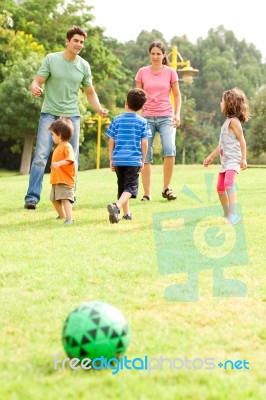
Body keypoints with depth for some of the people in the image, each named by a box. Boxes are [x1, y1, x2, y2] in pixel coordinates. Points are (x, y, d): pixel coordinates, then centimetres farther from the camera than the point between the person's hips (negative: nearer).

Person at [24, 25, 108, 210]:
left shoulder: (84, 65, 5)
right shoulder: (51, 59, -3)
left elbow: (90, 92, 14)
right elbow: (37, 81, -4)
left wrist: (99, 109, -3)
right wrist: (35, 87, -28)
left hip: (72, 116, 3)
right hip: (50, 114, -3)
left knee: (72, 159, 5)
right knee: (41, 155, -12)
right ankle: (32, 197, -11)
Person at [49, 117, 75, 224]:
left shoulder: (67, 147, -16)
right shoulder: (58, 147, 16)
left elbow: (70, 159, -34)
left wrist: (58, 163, -44)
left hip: (65, 180, -11)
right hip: (56, 180, 11)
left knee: (65, 199, -21)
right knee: (55, 199, 22)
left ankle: (69, 218, -26)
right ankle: (62, 215, 42)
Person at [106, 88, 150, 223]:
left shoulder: (117, 120, 5)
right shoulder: (142, 122, 0)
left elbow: (111, 141, 5)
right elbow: (144, 143, -3)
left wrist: (111, 160, 12)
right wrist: (143, 160, 8)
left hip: (118, 159, 3)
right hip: (134, 160, -3)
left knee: (122, 186, 18)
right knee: (130, 187, -6)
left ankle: (126, 213, 25)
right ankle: (117, 206, -32)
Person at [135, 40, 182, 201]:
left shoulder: (170, 72, 5)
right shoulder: (142, 72, 7)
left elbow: (177, 95, 10)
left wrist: (177, 114, -1)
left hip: (166, 117, -1)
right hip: (147, 117, 1)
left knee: (170, 150, -21)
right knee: (145, 156, -1)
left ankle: (166, 188, -5)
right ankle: (147, 193, 5)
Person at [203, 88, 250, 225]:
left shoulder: (234, 121, -9)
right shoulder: (227, 122, 19)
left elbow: (241, 140, -15)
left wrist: (243, 158, -20)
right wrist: (211, 156, 29)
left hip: (233, 159, -10)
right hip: (225, 160, 10)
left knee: (228, 183, -27)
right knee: (220, 188, 14)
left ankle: (233, 215, -34)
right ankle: (227, 214, 28)